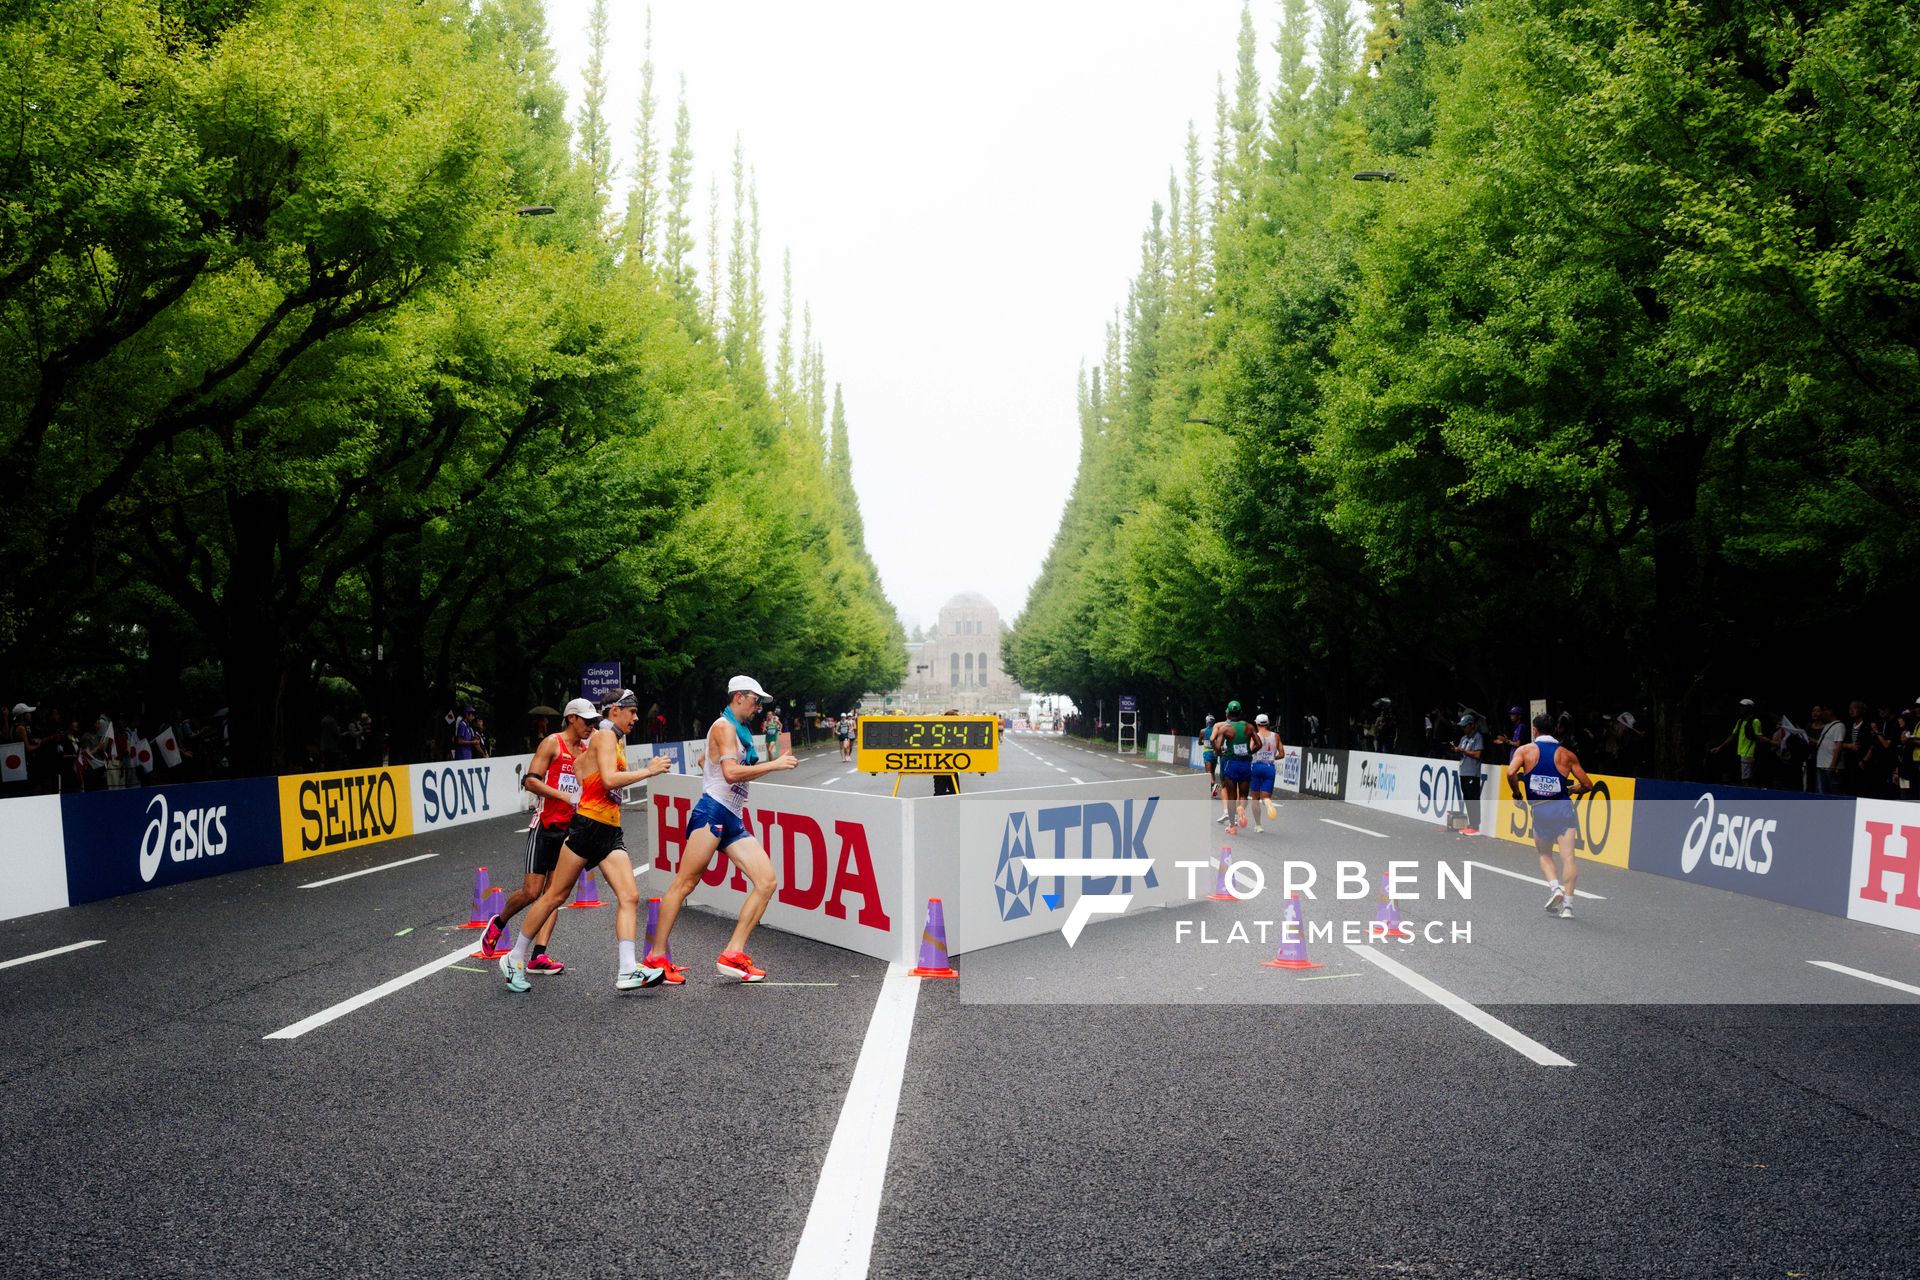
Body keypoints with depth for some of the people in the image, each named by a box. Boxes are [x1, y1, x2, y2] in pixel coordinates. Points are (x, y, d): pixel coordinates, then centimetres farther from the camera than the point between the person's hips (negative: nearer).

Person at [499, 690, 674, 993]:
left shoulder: (616, 741, 21)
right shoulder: (605, 735, -6)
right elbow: (610, 779, -20)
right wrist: (648, 771, -13)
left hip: (610, 831, 9)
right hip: (589, 824, -9)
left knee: (630, 896, -7)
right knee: (555, 896, 1)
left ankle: (627, 971, -13)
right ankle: (515, 959, 16)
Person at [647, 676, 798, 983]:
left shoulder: (738, 730, 24)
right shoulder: (725, 726, -5)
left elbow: (703, 761, 39)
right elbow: (731, 772, -19)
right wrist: (774, 765, -15)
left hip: (733, 822, 9)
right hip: (713, 813, -9)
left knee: (767, 881, -4)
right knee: (684, 883, -7)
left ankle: (733, 954, -5)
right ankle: (656, 956, -2)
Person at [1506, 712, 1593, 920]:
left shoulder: (1525, 750, 3)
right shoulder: (1566, 754, 7)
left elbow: (1510, 773, -14)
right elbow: (1587, 785, 6)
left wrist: (1517, 794, 2)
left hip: (1539, 810, 0)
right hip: (1564, 808, 0)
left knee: (1545, 855, 19)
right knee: (1568, 856, -2)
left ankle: (1555, 887, -4)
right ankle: (1567, 904, -10)